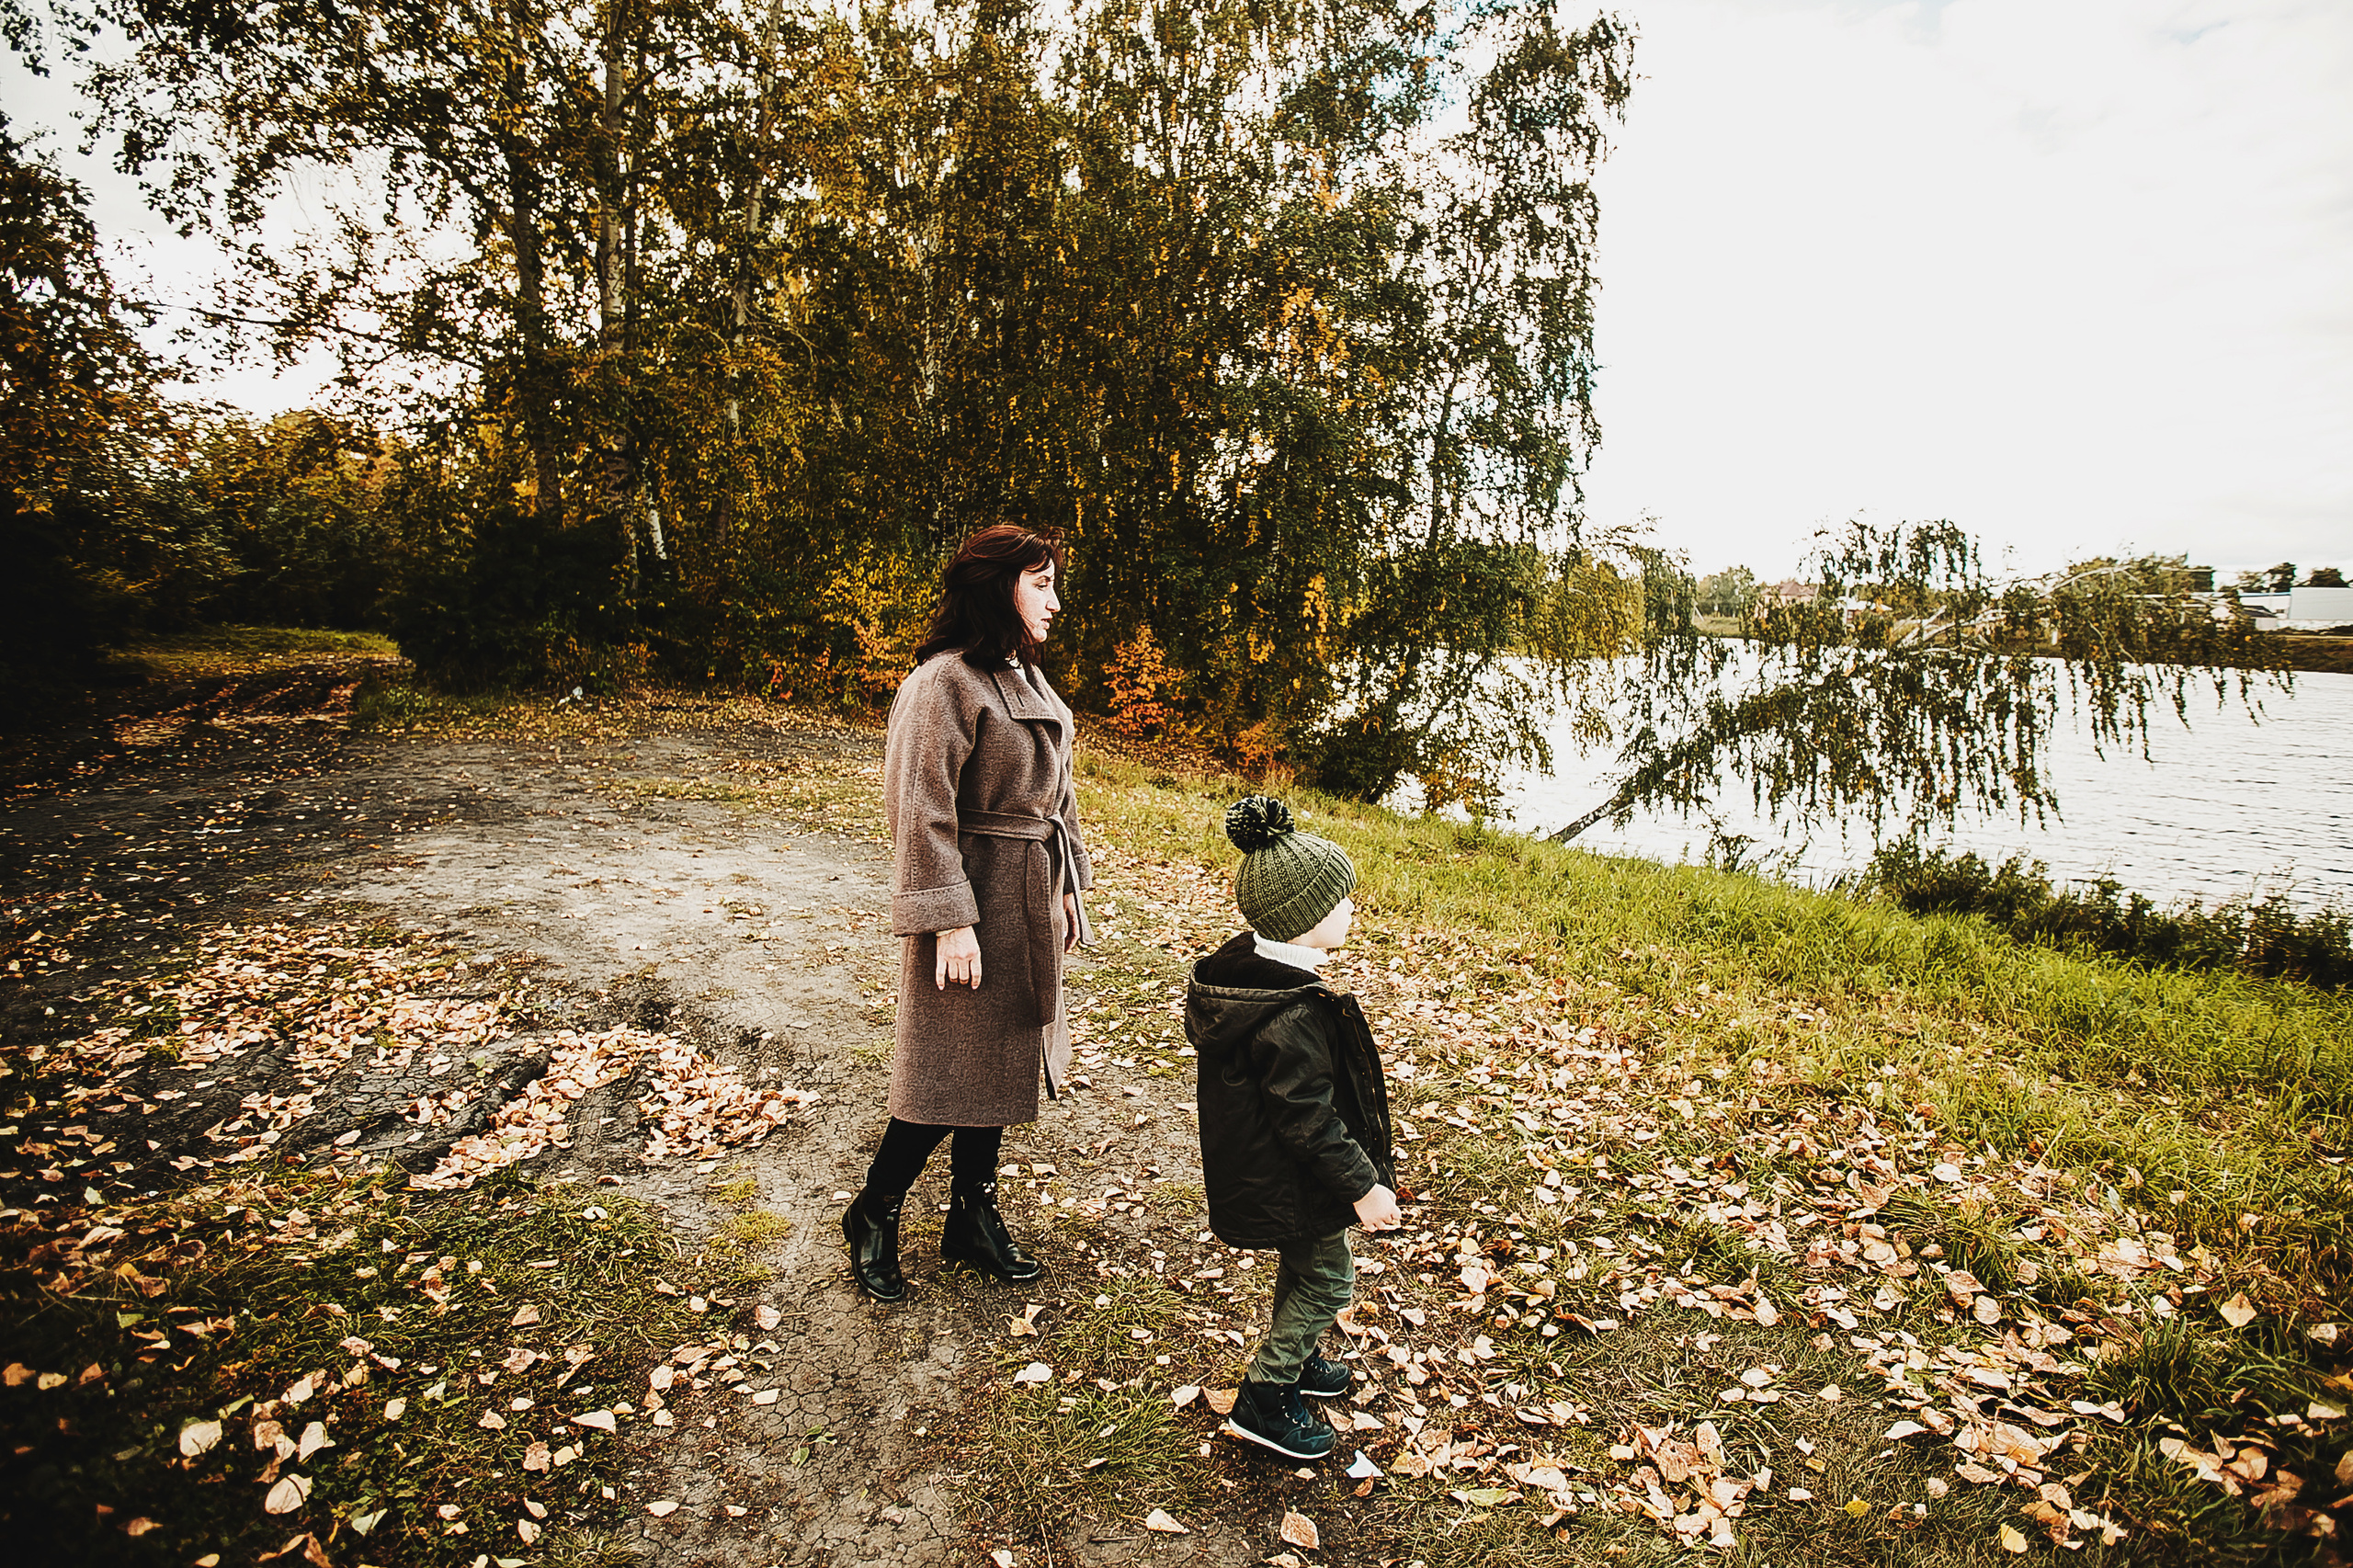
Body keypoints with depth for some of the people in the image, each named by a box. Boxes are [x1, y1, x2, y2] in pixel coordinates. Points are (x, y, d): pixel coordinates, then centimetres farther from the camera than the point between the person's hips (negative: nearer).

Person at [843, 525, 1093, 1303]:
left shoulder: (1030, 679, 12)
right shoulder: (945, 682, -17)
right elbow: (923, 811, -19)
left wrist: (1070, 887, 16)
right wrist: (949, 921, -21)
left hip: (1031, 902, 9)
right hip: (975, 896, -9)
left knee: (1003, 1061, 16)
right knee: (951, 1070, 1)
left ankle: (974, 1220, 32)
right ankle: (873, 1217, 25)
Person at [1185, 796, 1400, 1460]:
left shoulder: (1242, 967, -4)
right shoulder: (1294, 1016, -34)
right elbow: (1308, 1118, -28)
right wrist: (1362, 1186, -18)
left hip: (1256, 1168, 9)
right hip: (1291, 1185, -9)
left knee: (1301, 1266, 27)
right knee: (1326, 1280, 10)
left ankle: (1291, 1362, 47)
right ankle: (1264, 1399, 21)